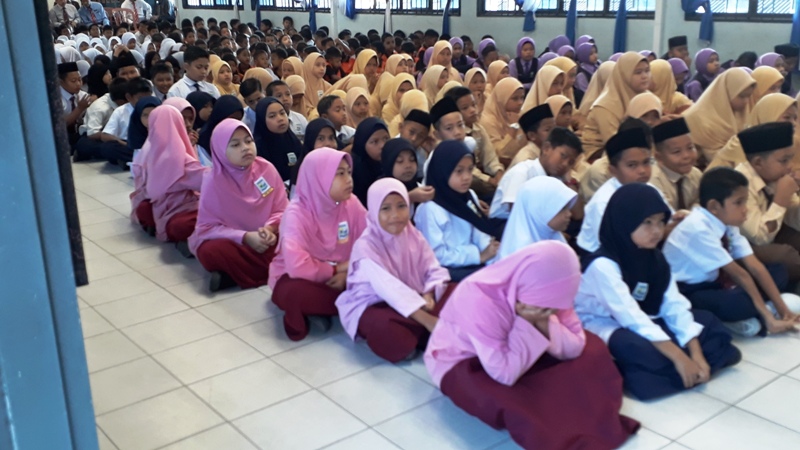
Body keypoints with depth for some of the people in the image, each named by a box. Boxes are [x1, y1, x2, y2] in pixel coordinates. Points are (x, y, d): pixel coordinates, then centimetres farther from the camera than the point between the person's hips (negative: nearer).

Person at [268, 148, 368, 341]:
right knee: (296, 293, -39)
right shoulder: (296, 213, -24)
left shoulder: (351, 204, -8)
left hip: (340, 277, 5)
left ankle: (318, 310, -9)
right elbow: (298, 267, -35)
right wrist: (335, 270, -21)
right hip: (297, 278, -5)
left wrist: (348, 271, -24)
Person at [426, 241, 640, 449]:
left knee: (591, 347, -5)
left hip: (509, 350, 6)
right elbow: (505, 373, -38)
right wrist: (529, 325, -34)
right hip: (458, 362, -6)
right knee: (512, 407, -36)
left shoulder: (544, 295, -17)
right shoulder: (478, 299, -37)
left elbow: (575, 347, -12)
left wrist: (546, 326, -30)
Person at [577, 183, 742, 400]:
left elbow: (674, 306, -9)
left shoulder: (655, 258, -3)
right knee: (637, 347, -39)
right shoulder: (603, 265, -26)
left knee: (706, 321, 0)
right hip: (600, 325, -8)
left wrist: (696, 354, -21)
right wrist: (678, 357, -35)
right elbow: (631, 317, -33)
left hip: (643, 322, 8)